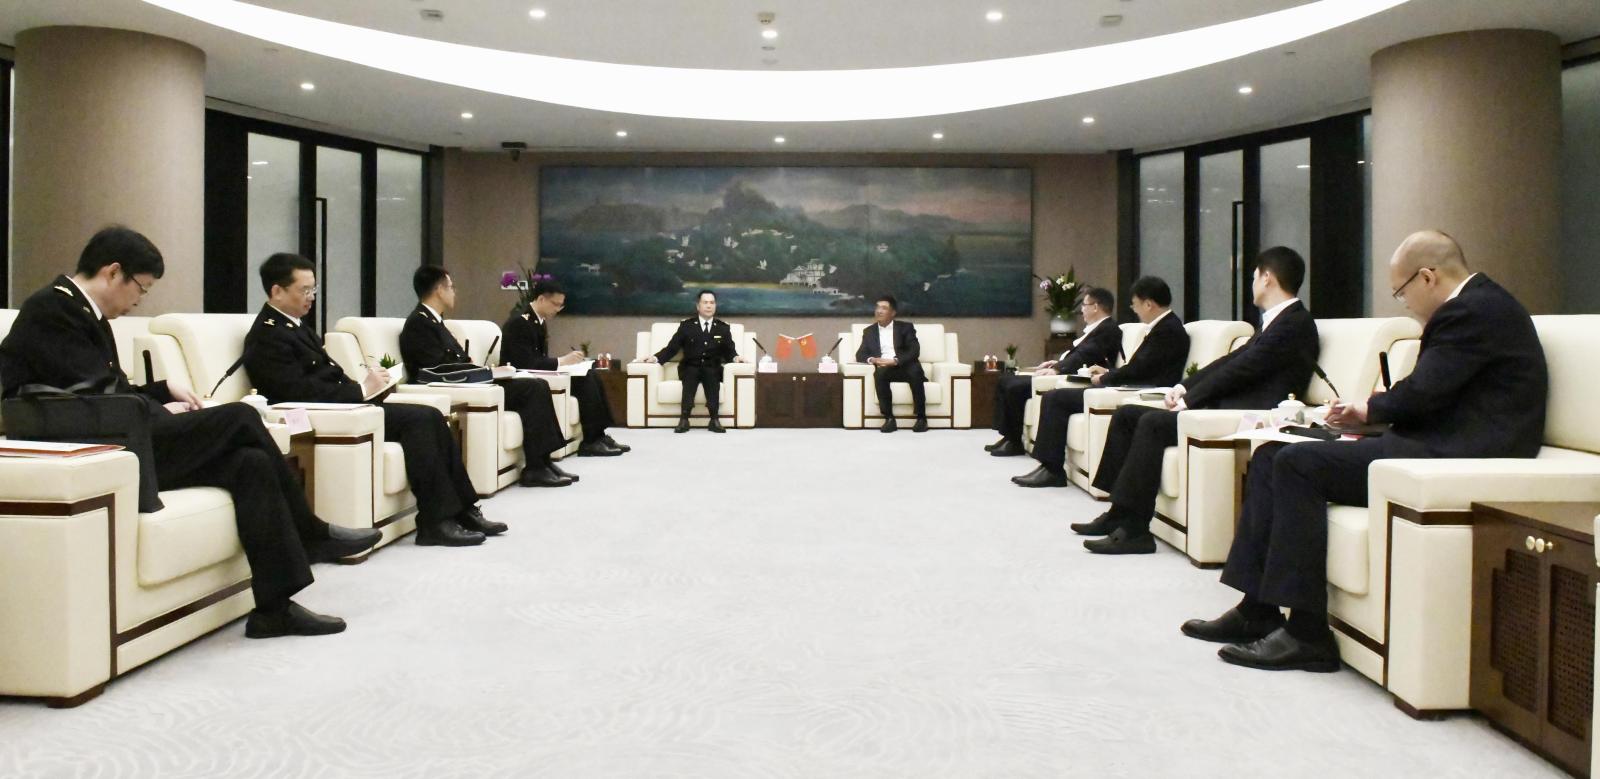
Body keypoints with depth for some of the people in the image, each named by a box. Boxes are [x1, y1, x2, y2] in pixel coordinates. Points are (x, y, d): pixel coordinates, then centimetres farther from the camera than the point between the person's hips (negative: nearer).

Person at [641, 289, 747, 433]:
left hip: (712, 369, 1)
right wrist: (656, 357, -9)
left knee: (711, 373, -34)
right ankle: (684, 418, -45)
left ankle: (714, 419, -42)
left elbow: (729, 352, 10)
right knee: (691, 374, -35)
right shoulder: (686, 326, 10)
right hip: (690, 368, 0)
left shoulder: (723, 328, 14)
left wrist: (736, 357, -12)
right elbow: (671, 348, 7)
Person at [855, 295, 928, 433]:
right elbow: (860, 355, 11)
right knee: (879, 373, -34)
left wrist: (895, 361, -19)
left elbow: (914, 351, -3)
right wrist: (872, 360, -13)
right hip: (884, 370, 1)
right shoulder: (869, 331, 20)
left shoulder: (905, 327, 11)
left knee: (915, 370, -35)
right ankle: (889, 418, -32)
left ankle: (921, 418, -28)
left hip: (905, 368, -1)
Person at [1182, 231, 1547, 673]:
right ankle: (1257, 610, -1)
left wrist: (1369, 410, 1)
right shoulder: (1478, 305, 21)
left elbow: (1423, 393, -18)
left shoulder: (1476, 311, -12)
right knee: (1271, 457, 1)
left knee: (1299, 462, -21)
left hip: (1458, 456, -11)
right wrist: (1370, 414, 2)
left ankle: (1306, 633, -17)